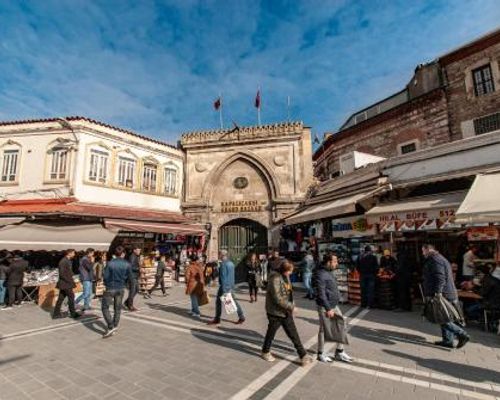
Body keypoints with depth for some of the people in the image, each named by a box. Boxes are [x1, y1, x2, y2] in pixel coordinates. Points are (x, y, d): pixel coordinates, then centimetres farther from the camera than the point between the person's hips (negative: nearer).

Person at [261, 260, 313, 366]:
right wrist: (291, 307, -20)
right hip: (276, 312, -7)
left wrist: (291, 306, 4)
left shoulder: (286, 277, 2)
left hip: (286, 312, 7)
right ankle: (265, 352, 36)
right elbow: (278, 299, -28)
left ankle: (303, 355, 20)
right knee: (271, 333, 13)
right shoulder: (275, 279, -26)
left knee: (294, 334, 11)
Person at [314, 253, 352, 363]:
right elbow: (321, 294, -25)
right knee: (323, 330, 6)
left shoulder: (329, 272, 8)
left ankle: (339, 352, 28)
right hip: (325, 307, -9)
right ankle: (320, 354, 24)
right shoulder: (321, 275, -23)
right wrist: (328, 309, -23)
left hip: (334, 305, 9)